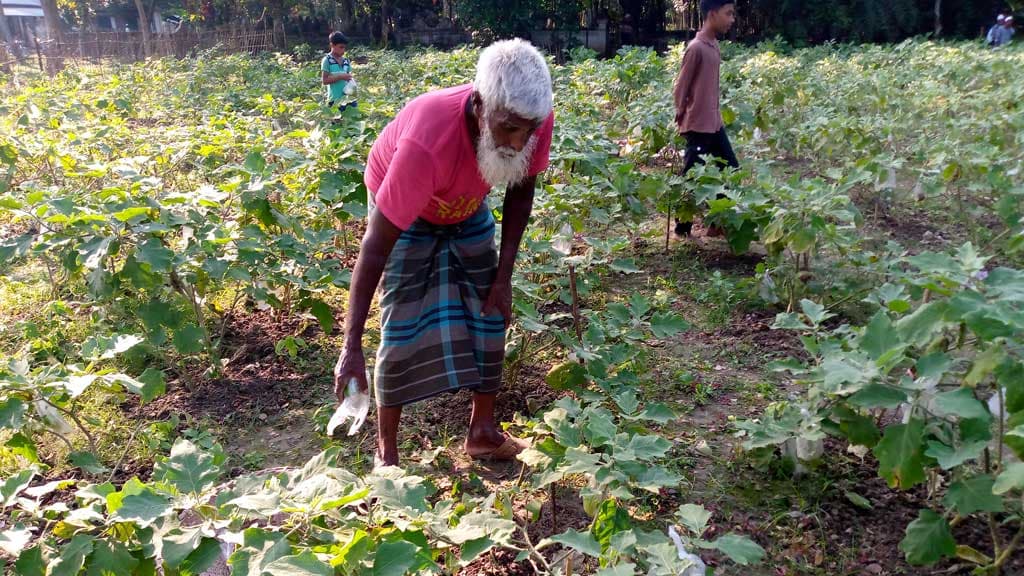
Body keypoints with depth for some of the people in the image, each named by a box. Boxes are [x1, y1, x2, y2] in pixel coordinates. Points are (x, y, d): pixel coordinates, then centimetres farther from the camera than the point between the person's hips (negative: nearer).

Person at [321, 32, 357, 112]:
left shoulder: (346, 61, 10)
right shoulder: (327, 60, -6)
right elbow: (324, 80, -10)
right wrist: (340, 77, -18)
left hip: (347, 97, 5)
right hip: (334, 100, -5)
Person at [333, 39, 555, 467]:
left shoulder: (534, 120, -31)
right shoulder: (427, 142, -45)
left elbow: (520, 192, -10)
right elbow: (376, 246, -40)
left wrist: (503, 277, -12)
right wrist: (351, 345, -40)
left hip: (467, 208, 5)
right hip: (405, 210, -5)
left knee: (490, 313, 4)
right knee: (402, 325, -11)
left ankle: (483, 431, 20)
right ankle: (386, 450, 5)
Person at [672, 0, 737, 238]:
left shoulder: (714, 45, 10)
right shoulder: (697, 48, -18)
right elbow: (680, 89, -14)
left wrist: (716, 115, 15)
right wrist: (682, 117, -7)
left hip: (715, 123, 10)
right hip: (698, 125, -10)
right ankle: (682, 227, 15)